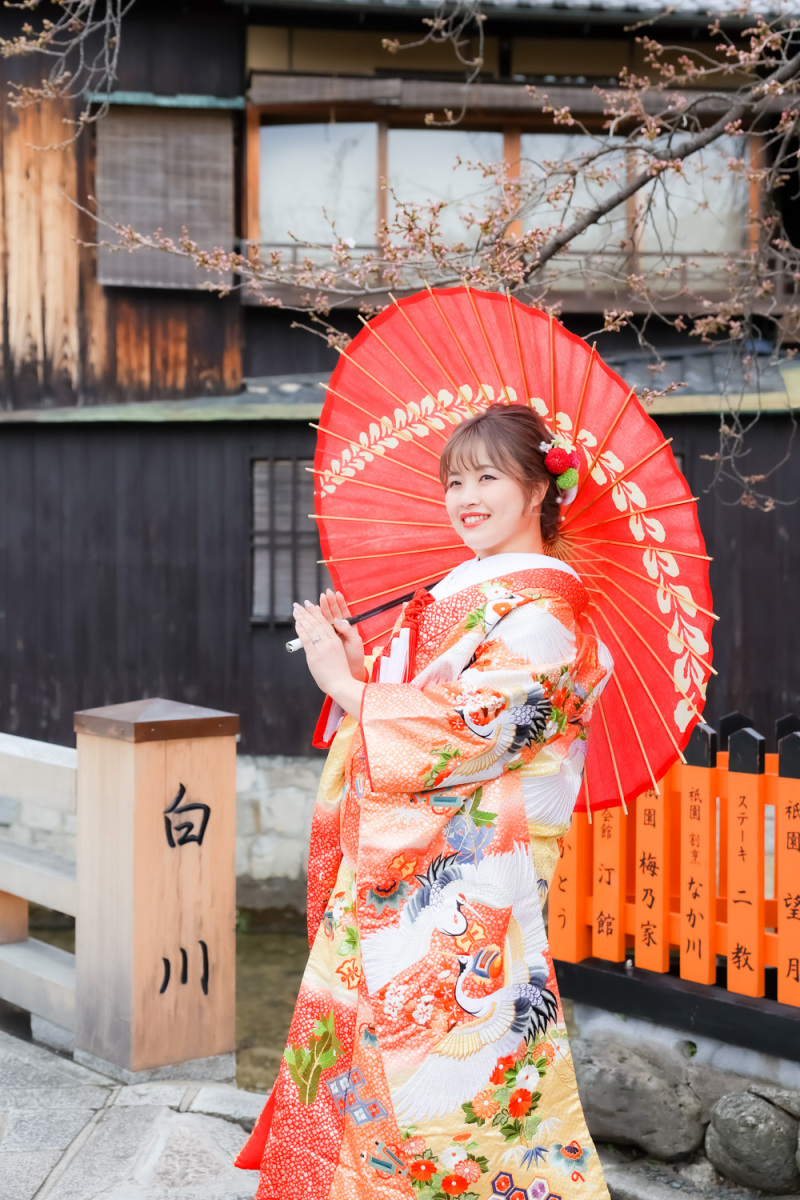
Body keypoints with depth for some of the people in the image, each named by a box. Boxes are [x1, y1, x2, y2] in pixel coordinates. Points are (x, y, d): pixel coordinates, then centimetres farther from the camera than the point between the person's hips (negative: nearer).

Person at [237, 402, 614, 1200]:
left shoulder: (542, 611, -11)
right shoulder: (456, 595, 16)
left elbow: (469, 732, -19)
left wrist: (345, 684, -15)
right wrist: (360, 662, 0)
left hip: (465, 886, -8)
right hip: (394, 869, 8)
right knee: (360, 1042, 12)